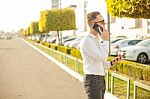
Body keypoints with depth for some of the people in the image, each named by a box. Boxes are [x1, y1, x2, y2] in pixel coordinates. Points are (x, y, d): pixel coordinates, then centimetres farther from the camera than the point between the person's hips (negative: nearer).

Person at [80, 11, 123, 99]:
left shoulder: (97, 40, 15)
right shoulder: (87, 41, -15)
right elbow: (102, 57, -20)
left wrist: (111, 63, 3)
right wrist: (105, 40, -13)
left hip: (100, 79, 9)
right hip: (92, 79, -9)